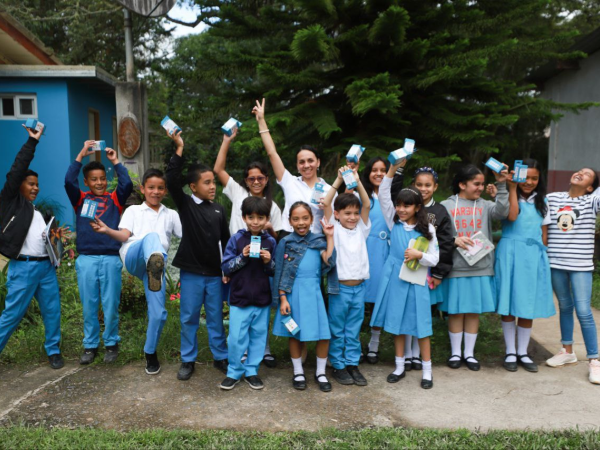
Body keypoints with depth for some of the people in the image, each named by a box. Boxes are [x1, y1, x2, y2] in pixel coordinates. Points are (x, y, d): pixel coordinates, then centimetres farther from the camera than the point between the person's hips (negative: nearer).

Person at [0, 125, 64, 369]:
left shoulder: (38, 211, 20)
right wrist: (32, 142, -5)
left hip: (46, 266, 6)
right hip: (22, 267, -6)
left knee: (52, 310, 7)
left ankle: (53, 351, 18)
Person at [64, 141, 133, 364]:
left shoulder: (114, 199, 6)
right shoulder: (80, 199, 8)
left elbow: (127, 184, -10)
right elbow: (69, 181, -8)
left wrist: (115, 161, -6)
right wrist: (81, 155, -9)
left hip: (111, 259, -1)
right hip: (86, 260, 1)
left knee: (110, 306, 5)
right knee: (89, 307, 9)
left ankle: (111, 343, 21)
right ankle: (90, 345, 23)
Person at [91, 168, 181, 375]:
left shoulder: (171, 215, 25)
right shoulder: (133, 210, 21)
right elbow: (125, 236, 5)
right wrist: (107, 230, -13)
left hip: (155, 264, 2)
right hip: (132, 258, -2)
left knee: (158, 313, -7)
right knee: (151, 236, -35)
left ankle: (150, 353, 15)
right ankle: (155, 261, -71)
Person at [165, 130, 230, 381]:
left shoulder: (218, 210, 6)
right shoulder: (185, 204, -2)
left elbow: (226, 240, 12)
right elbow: (172, 180, -18)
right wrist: (179, 149, -22)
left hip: (215, 273, 2)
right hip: (191, 272, -2)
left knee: (216, 318, 11)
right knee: (189, 318, 8)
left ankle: (220, 357, 24)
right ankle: (188, 360, 21)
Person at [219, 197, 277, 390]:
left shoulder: (271, 241, 2)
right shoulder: (237, 239, -4)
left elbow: (276, 272, 8)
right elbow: (226, 267, -3)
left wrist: (269, 262, -13)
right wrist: (242, 257, -17)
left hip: (263, 299, 2)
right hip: (239, 298, -2)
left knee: (258, 336, 11)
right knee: (236, 338, 0)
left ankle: (251, 371, 27)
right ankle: (234, 372, 20)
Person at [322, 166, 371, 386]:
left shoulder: (361, 230, 7)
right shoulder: (334, 229, -2)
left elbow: (367, 205, -3)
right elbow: (325, 203, -13)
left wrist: (358, 182, -12)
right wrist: (339, 181, -17)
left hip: (358, 287, 4)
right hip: (339, 287, -3)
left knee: (354, 331, 13)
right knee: (337, 331, 6)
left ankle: (352, 364, 23)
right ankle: (338, 366, 18)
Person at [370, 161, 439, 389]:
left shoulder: (427, 229, -3)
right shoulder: (394, 222, 2)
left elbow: (434, 259, -2)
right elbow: (383, 195, -5)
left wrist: (419, 255, -22)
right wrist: (393, 168, -14)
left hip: (416, 280, -2)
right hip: (395, 277, 3)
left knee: (421, 324, 3)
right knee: (397, 322, 10)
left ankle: (427, 370, 17)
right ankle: (400, 366, 25)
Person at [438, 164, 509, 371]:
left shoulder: (484, 205, 7)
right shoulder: (446, 206, 2)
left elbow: (501, 212, -12)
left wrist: (501, 185, -16)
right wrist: (454, 240, -17)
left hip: (480, 268, 2)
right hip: (455, 268, -2)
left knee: (474, 311, 10)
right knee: (455, 311, 7)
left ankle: (469, 353, 24)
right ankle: (456, 353, 22)